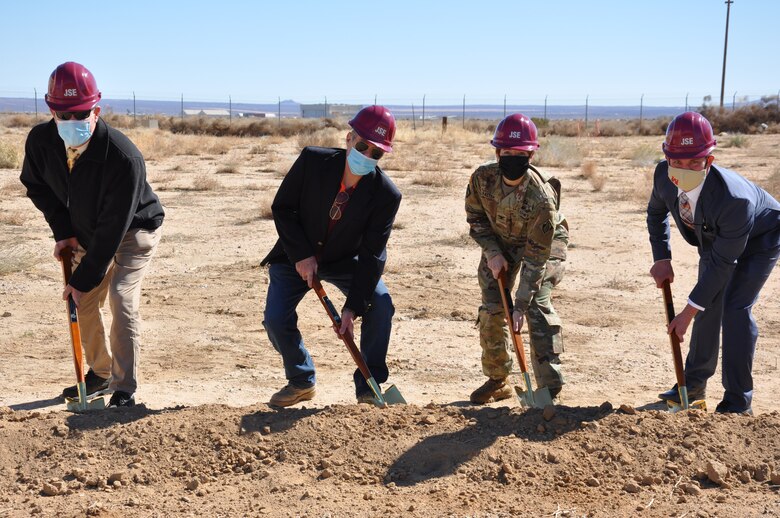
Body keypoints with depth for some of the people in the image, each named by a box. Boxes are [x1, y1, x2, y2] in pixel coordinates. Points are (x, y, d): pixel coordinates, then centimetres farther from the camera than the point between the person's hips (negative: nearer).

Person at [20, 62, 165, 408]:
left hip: (134, 230, -6)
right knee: (83, 302, 8)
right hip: (88, 233, 6)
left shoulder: (125, 158, -37)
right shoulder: (40, 141, -19)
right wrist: (62, 232, -8)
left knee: (121, 300, -18)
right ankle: (100, 374, 28)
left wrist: (83, 278, -26)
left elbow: (113, 228, -31)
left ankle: (124, 392, -10)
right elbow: (37, 186, 3)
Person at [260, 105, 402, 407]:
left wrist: (353, 307, -27)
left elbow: (372, 255, -21)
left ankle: (369, 386, -2)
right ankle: (301, 382, 13)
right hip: (297, 256, 0)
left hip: (345, 261, 0)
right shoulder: (312, 160, -23)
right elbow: (282, 207, -11)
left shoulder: (386, 195, -23)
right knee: (275, 319, -14)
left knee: (380, 305, -20)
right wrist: (301, 255, -20)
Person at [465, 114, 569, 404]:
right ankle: (497, 380, 14)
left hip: (544, 242, -4)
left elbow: (535, 258, -33)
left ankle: (550, 387, -14)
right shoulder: (483, 178, -25)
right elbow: (475, 217, -4)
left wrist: (521, 305, -34)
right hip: (500, 241, 4)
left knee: (537, 306, -20)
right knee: (490, 308, -2)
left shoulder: (542, 197, -37)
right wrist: (492, 252, -17)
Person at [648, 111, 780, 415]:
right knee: (708, 306, 9)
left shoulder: (734, 199, -44)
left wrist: (688, 312, -30)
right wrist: (661, 259, -10)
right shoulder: (664, 175, -27)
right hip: (715, 238, 6)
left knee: (735, 308, -17)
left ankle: (738, 402, -7)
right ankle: (694, 384, 27)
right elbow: (656, 212, -1)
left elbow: (723, 262, -34)